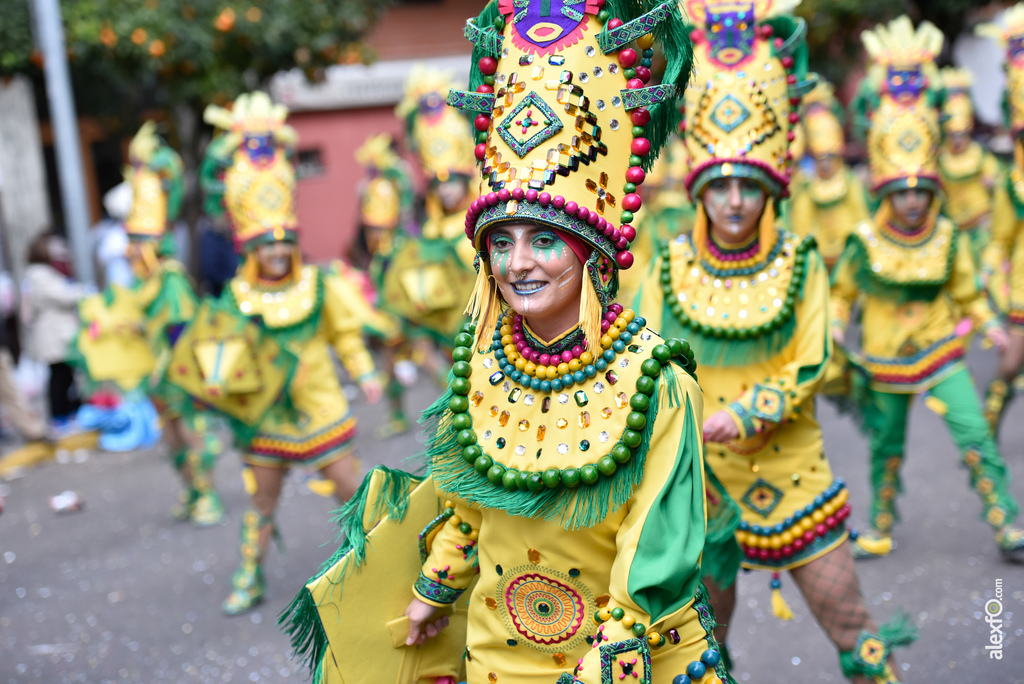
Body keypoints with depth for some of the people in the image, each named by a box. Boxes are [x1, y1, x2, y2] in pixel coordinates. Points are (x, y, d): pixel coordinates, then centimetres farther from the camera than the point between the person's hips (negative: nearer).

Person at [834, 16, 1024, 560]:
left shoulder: (948, 239, -5)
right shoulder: (865, 243, -10)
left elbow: (967, 293, 7)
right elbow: (842, 291, 5)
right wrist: (835, 330, -5)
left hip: (942, 353, 1)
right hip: (886, 360, 0)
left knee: (974, 436, -11)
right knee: (886, 447, 11)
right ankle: (880, 526, 30)